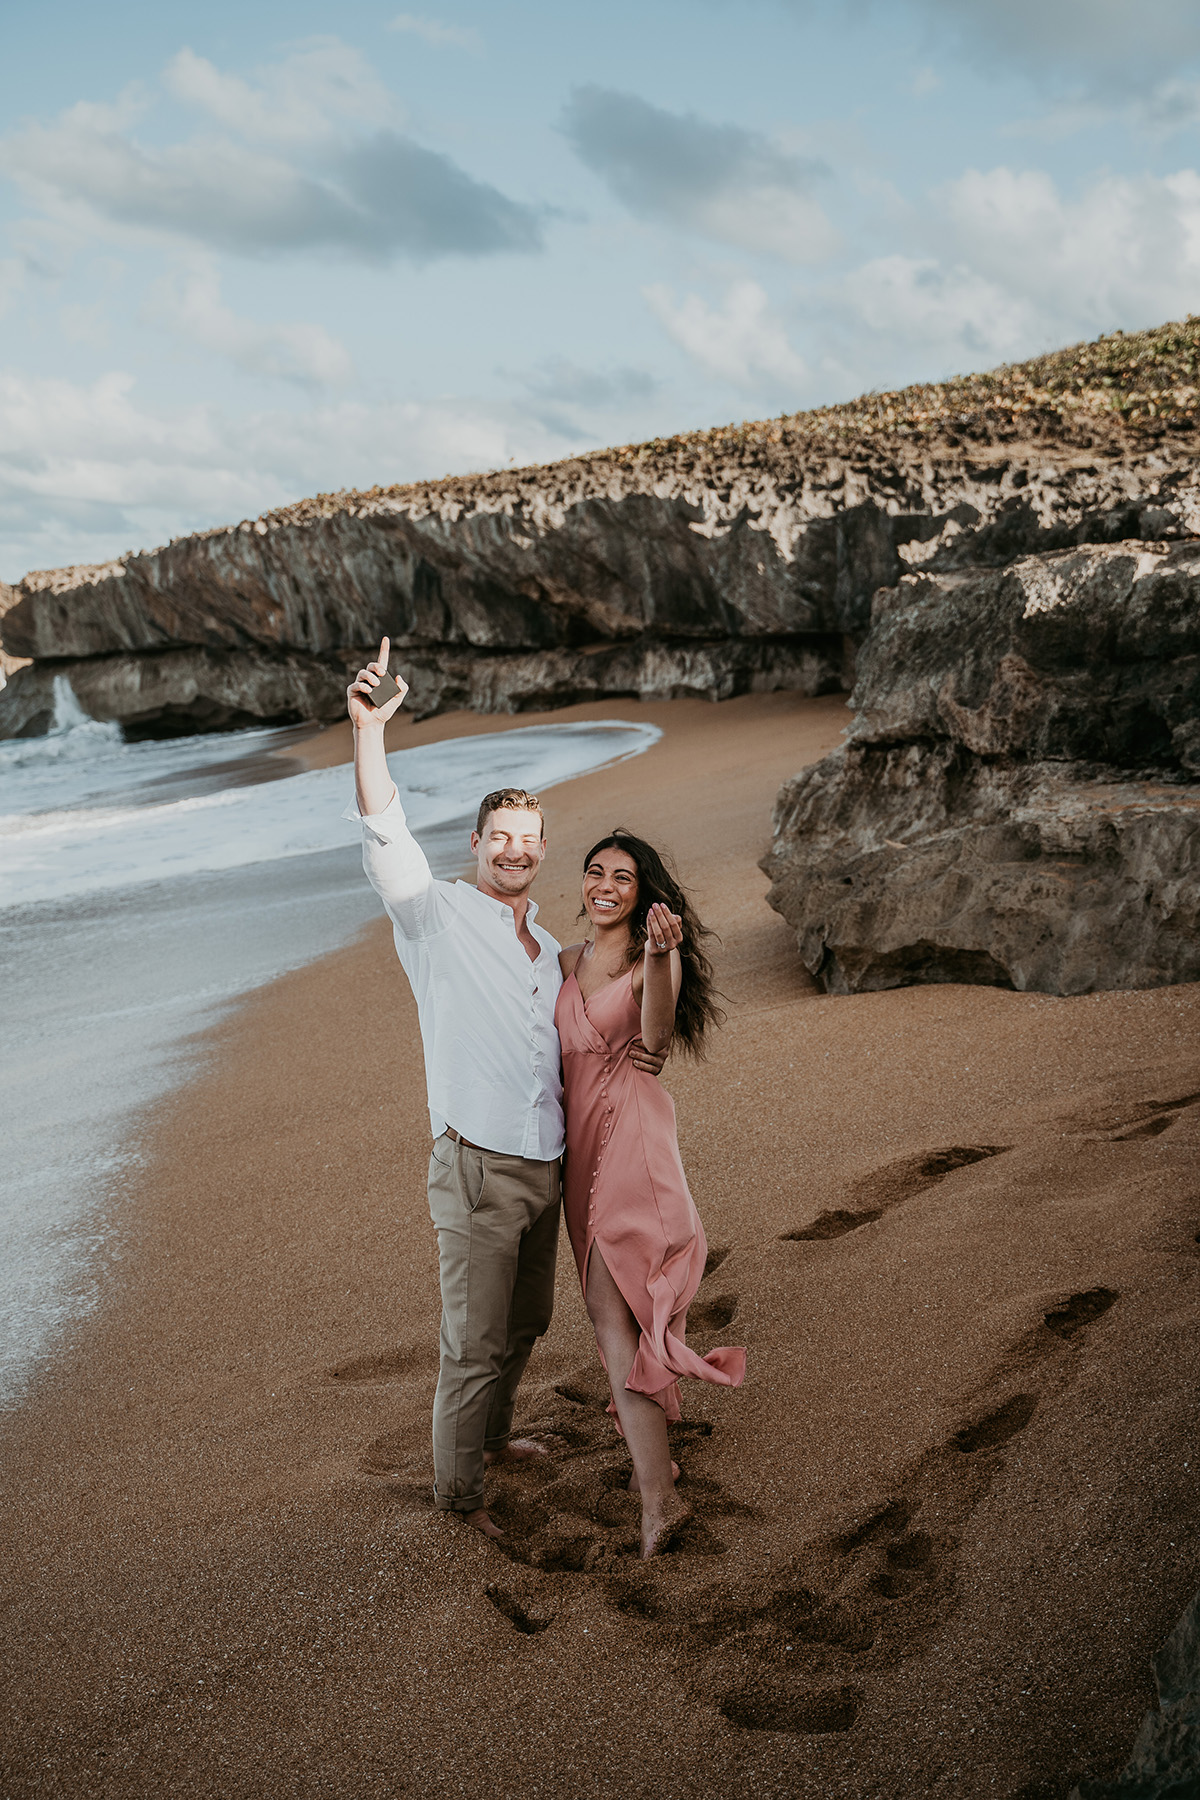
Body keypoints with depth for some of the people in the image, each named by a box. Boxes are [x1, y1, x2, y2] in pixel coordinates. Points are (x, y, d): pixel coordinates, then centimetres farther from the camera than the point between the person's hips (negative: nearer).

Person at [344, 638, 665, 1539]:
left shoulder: (551, 951, 13)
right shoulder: (439, 914, -8)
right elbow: (388, 843, -25)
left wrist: (624, 1060, 3)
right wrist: (369, 733, -37)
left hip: (545, 1168, 7)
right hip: (477, 1170, -7)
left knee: (525, 1322, 23)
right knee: (476, 1343, 2)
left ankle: (492, 1435, 46)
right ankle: (457, 1491, 21)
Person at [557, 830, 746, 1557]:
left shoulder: (658, 958, -5)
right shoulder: (566, 964, 14)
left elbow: (657, 1033, -25)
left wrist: (658, 955, -40)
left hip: (633, 1134, -7)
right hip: (580, 1136, 7)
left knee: (609, 1304, -15)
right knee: (619, 1302, 12)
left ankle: (656, 1496, -14)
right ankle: (656, 1457, 25)